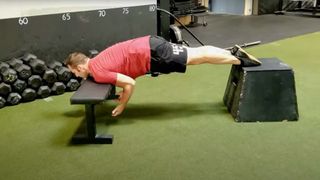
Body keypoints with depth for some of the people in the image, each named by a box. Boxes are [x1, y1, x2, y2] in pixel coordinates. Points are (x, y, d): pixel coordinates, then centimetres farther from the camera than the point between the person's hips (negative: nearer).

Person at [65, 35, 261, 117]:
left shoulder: (98, 73, -13)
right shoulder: (97, 62, 16)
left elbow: (130, 83, -19)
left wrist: (121, 106, -4)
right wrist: (123, 92, 26)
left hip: (152, 55, -8)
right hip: (148, 45, 8)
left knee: (199, 57, -1)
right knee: (197, 54, 14)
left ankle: (240, 60, 7)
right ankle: (235, 52, 21)